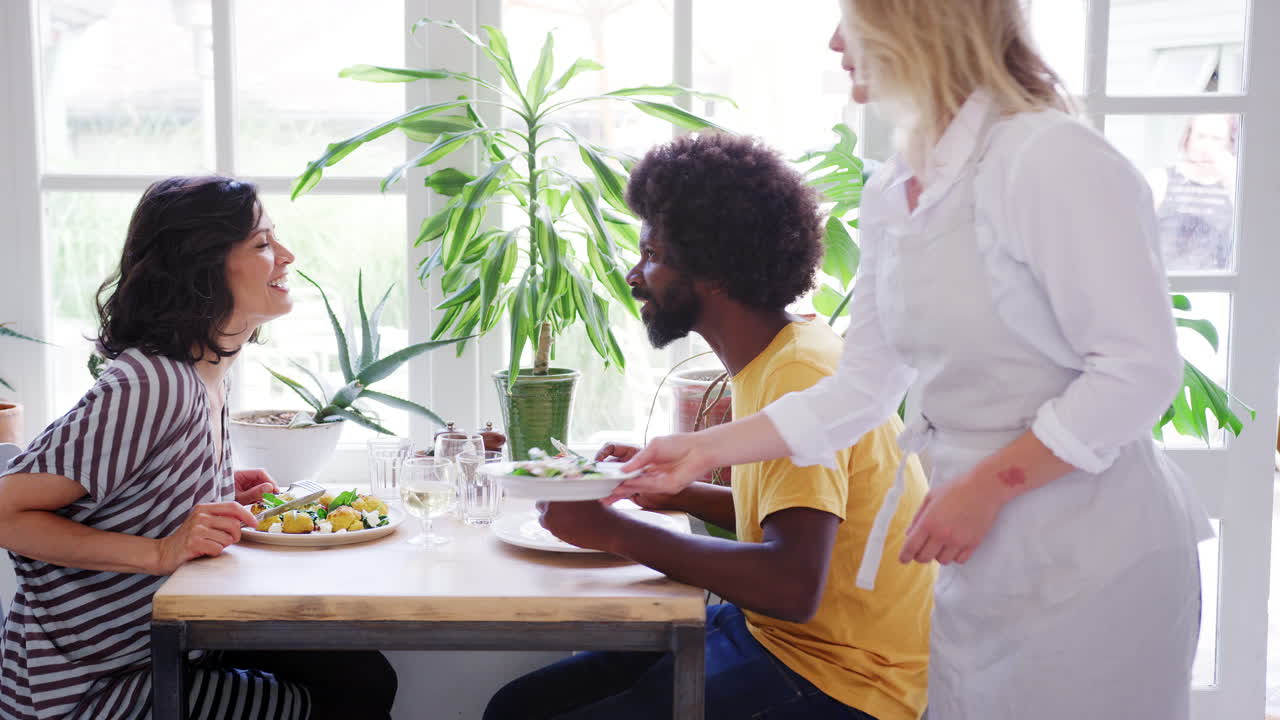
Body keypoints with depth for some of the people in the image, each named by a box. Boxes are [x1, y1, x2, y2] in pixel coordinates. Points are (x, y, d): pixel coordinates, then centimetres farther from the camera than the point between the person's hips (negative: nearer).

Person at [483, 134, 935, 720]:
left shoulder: (799, 375, -21)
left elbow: (793, 586, -30)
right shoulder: (778, 356, 9)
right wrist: (675, 492, 7)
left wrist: (614, 531, -23)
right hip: (763, 631, 9)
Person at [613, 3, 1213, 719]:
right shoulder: (891, 196, 7)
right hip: (984, 563, 7)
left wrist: (984, 488, -16)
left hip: (1092, 559, -7)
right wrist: (705, 450, 11)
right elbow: (859, 390, 12)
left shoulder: (1051, 157, -17)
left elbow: (1138, 370, -18)